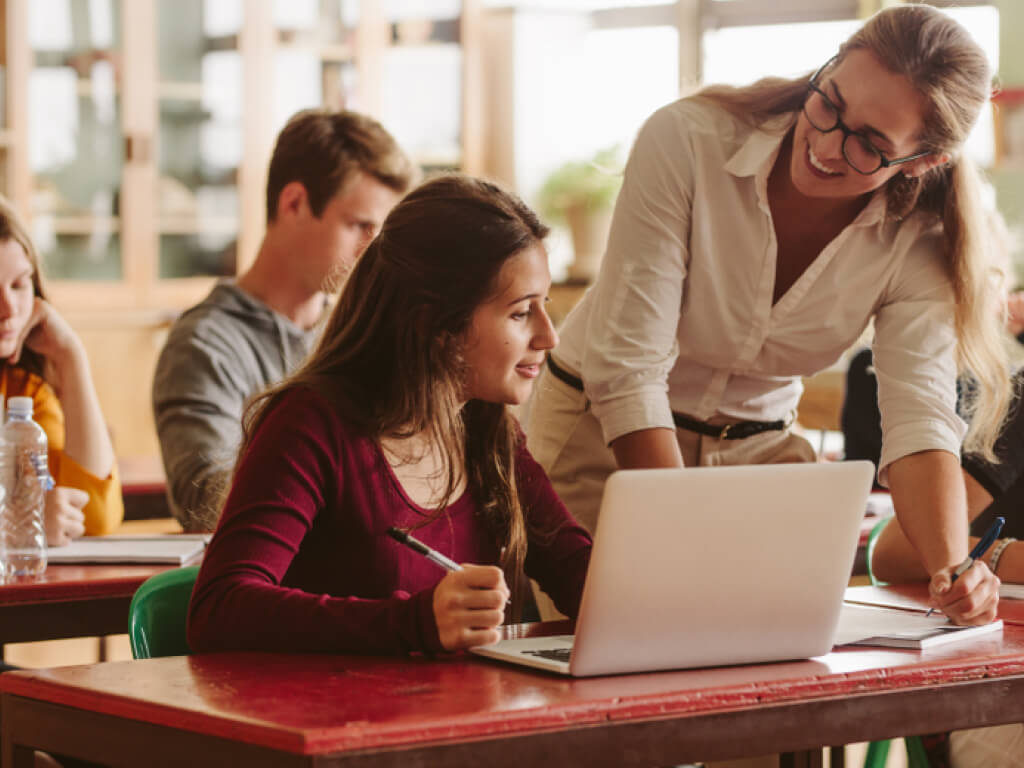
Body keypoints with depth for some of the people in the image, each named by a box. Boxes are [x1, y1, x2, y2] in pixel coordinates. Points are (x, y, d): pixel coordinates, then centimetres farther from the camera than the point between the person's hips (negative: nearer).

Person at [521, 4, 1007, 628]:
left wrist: (953, 569, -43)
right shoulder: (688, 139, -25)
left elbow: (920, 418, -24)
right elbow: (626, 366, -28)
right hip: (603, 432, -3)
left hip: (759, 442, 3)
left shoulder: (916, 242, -15)